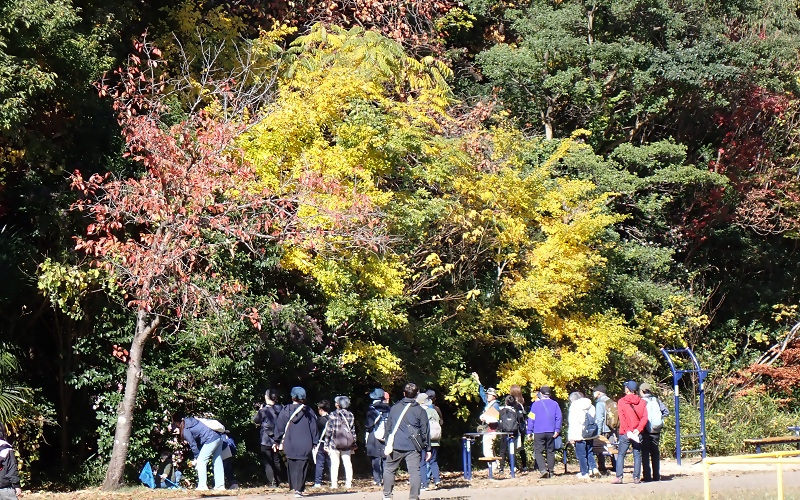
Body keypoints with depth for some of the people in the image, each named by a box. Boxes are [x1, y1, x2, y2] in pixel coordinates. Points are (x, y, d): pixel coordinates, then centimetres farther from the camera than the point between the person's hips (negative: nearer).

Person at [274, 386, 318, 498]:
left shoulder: (286, 410, 1)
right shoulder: (308, 411, 1)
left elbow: (279, 426, 4)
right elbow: (314, 427, 3)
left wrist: (277, 441, 12)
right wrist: (314, 442, 9)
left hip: (290, 444, 1)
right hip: (305, 445, -1)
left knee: (292, 466, 13)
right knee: (302, 466, -1)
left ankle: (294, 487, 13)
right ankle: (299, 489, -10)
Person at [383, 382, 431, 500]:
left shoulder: (395, 408, 6)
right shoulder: (420, 411, 0)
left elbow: (388, 426, 14)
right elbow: (425, 431, 2)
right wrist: (428, 449, 6)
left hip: (395, 446, 2)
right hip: (412, 447, -1)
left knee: (388, 469, 13)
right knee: (414, 472, -1)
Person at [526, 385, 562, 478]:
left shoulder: (535, 404, -1)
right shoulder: (554, 404, 5)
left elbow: (531, 418, -1)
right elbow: (559, 417, 0)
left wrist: (529, 431, 3)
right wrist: (557, 430, 1)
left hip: (538, 432, -3)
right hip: (551, 432, 3)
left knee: (538, 451, 0)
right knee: (550, 451, 12)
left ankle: (543, 470, -19)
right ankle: (551, 471, 13)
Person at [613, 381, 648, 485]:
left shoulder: (621, 402, -1)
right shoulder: (642, 402, 5)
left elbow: (622, 419, -9)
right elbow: (644, 417, -4)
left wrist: (628, 431, -10)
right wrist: (638, 429, -9)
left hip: (625, 433, -2)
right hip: (638, 433, 2)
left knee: (621, 455, 4)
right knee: (637, 455, 6)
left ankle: (619, 477, -5)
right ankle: (636, 478, 1)